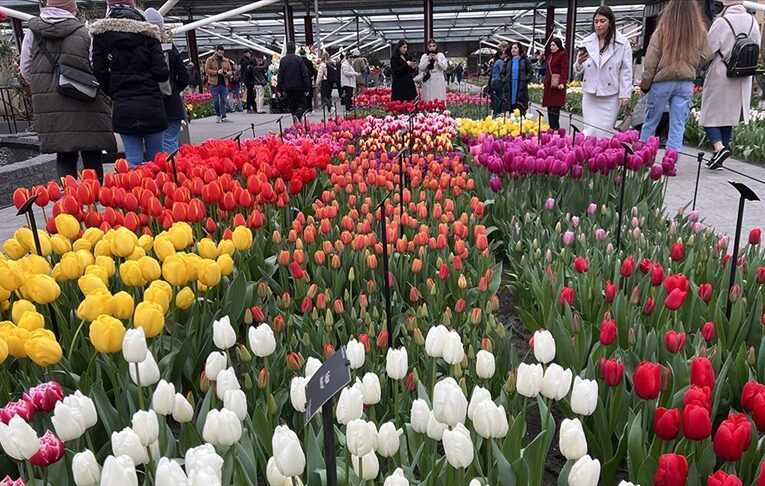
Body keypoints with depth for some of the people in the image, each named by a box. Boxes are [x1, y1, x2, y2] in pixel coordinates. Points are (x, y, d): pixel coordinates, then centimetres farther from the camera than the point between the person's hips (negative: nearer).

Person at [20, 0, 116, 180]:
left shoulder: (32, 33, 4)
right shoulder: (84, 34, -6)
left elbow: (26, 71, 10)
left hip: (51, 111, 3)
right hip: (85, 107, -3)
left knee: (64, 156, 12)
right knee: (92, 156, 8)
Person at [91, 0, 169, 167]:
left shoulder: (100, 34, 1)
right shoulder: (147, 32, -1)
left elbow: (100, 74, -2)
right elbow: (162, 73, -8)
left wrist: (115, 94, 14)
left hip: (123, 108, 1)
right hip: (151, 104, -1)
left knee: (134, 161, 4)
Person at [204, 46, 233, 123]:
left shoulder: (226, 61, 14)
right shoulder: (210, 60, 3)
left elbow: (230, 70, 17)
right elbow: (207, 70, -6)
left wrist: (228, 73, -7)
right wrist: (217, 72, -17)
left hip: (224, 84, 3)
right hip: (214, 84, -3)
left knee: (224, 101, 0)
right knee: (216, 101, 0)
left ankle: (223, 117, 3)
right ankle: (218, 116, 15)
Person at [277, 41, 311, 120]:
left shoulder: (283, 60, 2)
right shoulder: (299, 59, -8)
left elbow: (280, 75, 4)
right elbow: (305, 74, -10)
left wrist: (280, 89, 9)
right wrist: (307, 88, -6)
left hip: (288, 88, 3)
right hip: (299, 87, -3)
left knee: (292, 105, 14)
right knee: (301, 104, 5)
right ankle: (297, 116, -23)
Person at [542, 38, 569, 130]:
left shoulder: (563, 55, -4)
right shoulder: (550, 56, 22)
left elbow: (564, 70, -15)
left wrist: (562, 82, -26)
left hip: (557, 85, -8)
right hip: (549, 84, 9)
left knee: (555, 108, -12)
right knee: (549, 107, 7)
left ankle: (555, 128, -12)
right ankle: (551, 128, 11)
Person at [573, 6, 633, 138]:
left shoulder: (622, 43, -3)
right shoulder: (587, 41, 5)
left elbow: (626, 71, -2)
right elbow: (578, 69, 9)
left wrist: (625, 94, -9)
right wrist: (579, 62, -14)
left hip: (610, 96, -3)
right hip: (590, 94, 3)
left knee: (603, 131, -1)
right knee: (590, 131, 3)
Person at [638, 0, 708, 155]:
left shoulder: (663, 30, -8)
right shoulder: (700, 33, 1)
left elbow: (650, 62, -6)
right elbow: (702, 59, 11)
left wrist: (645, 84, 2)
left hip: (662, 82, -2)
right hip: (686, 84, 2)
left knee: (650, 123, 10)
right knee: (678, 127, 5)